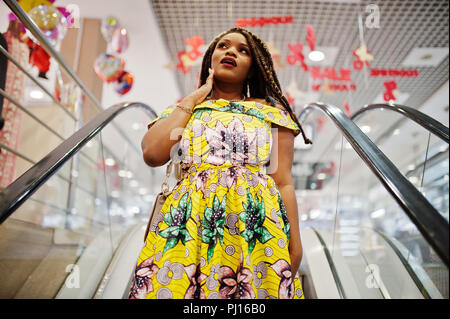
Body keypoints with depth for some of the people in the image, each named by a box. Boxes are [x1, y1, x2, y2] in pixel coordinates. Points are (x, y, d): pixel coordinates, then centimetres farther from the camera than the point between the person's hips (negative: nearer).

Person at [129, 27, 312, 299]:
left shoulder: (271, 111, 15)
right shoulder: (183, 109, 19)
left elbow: (284, 182, 7)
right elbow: (153, 155, -2)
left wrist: (295, 243, -3)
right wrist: (192, 99, 8)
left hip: (255, 222, 0)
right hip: (189, 219, 1)